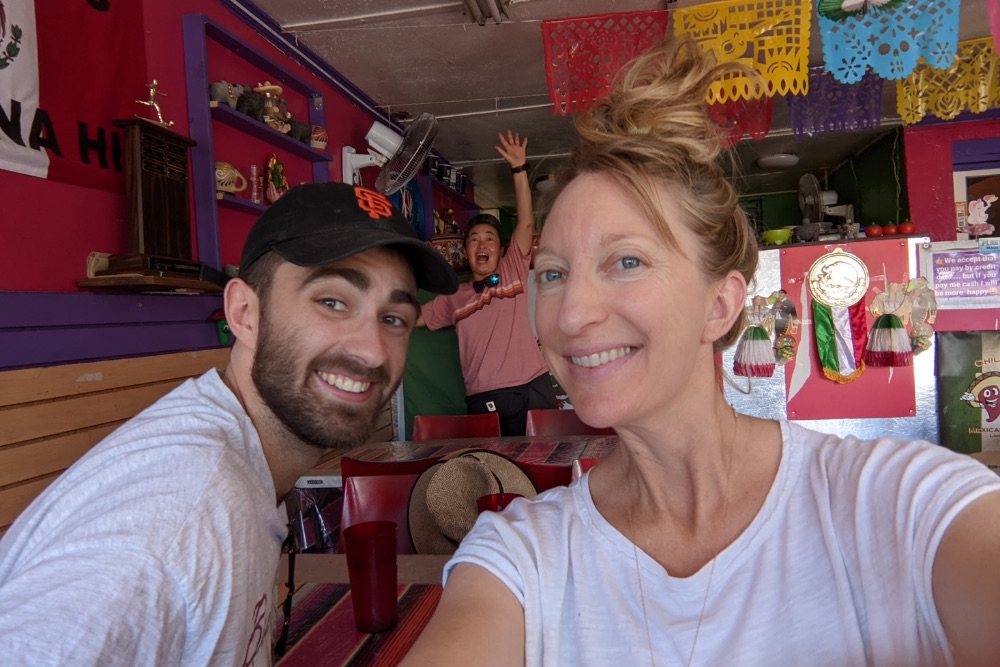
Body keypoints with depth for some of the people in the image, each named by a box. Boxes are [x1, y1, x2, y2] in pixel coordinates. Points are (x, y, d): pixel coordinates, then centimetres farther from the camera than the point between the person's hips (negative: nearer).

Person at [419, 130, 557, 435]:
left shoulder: (513, 271, 12)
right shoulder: (453, 298, 16)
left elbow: (526, 224, 3)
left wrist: (519, 168, -1)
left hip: (532, 390, -1)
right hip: (484, 400, 1)